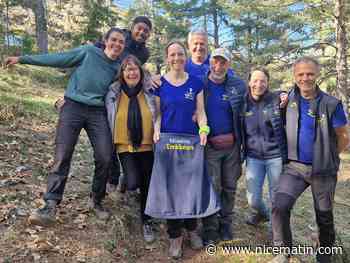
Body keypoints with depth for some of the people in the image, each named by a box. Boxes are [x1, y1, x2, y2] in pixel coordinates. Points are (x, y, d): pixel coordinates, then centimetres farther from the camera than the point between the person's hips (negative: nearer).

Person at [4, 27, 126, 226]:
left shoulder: (119, 68, 11)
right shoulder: (89, 52, 3)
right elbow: (57, 59, 6)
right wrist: (22, 59, 5)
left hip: (98, 113, 2)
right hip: (73, 108, -2)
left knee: (105, 158, -6)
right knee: (62, 156, -9)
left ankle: (97, 201, 13)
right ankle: (51, 205, -6)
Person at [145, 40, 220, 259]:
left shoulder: (196, 83, 7)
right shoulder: (159, 83, 5)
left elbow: (200, 112, 6)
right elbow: (157, 113, 6)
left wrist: (204, 130, -11)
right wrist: (156, 130, -11)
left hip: (191, 140, 1)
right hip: (167, 140, 0)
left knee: (192, 185, 3)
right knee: (169, 187, 0)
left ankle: (192, 228, 25)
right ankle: (175, 236, 15)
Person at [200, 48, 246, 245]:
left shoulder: (239, 85, 2)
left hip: (232, 145, 3)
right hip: (210, 145, -2)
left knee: (230, 187, 12)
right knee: (212, 188, 1)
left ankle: (226, 224, 29)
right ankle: (210, 229, 15)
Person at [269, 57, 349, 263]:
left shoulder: (331, 104, -11)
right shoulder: (289, 99, -1)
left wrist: (327, 157, 5)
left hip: (323, 170, -2)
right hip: (295, 166, 2)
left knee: (324, 217, 15)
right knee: (279, 207, -14)